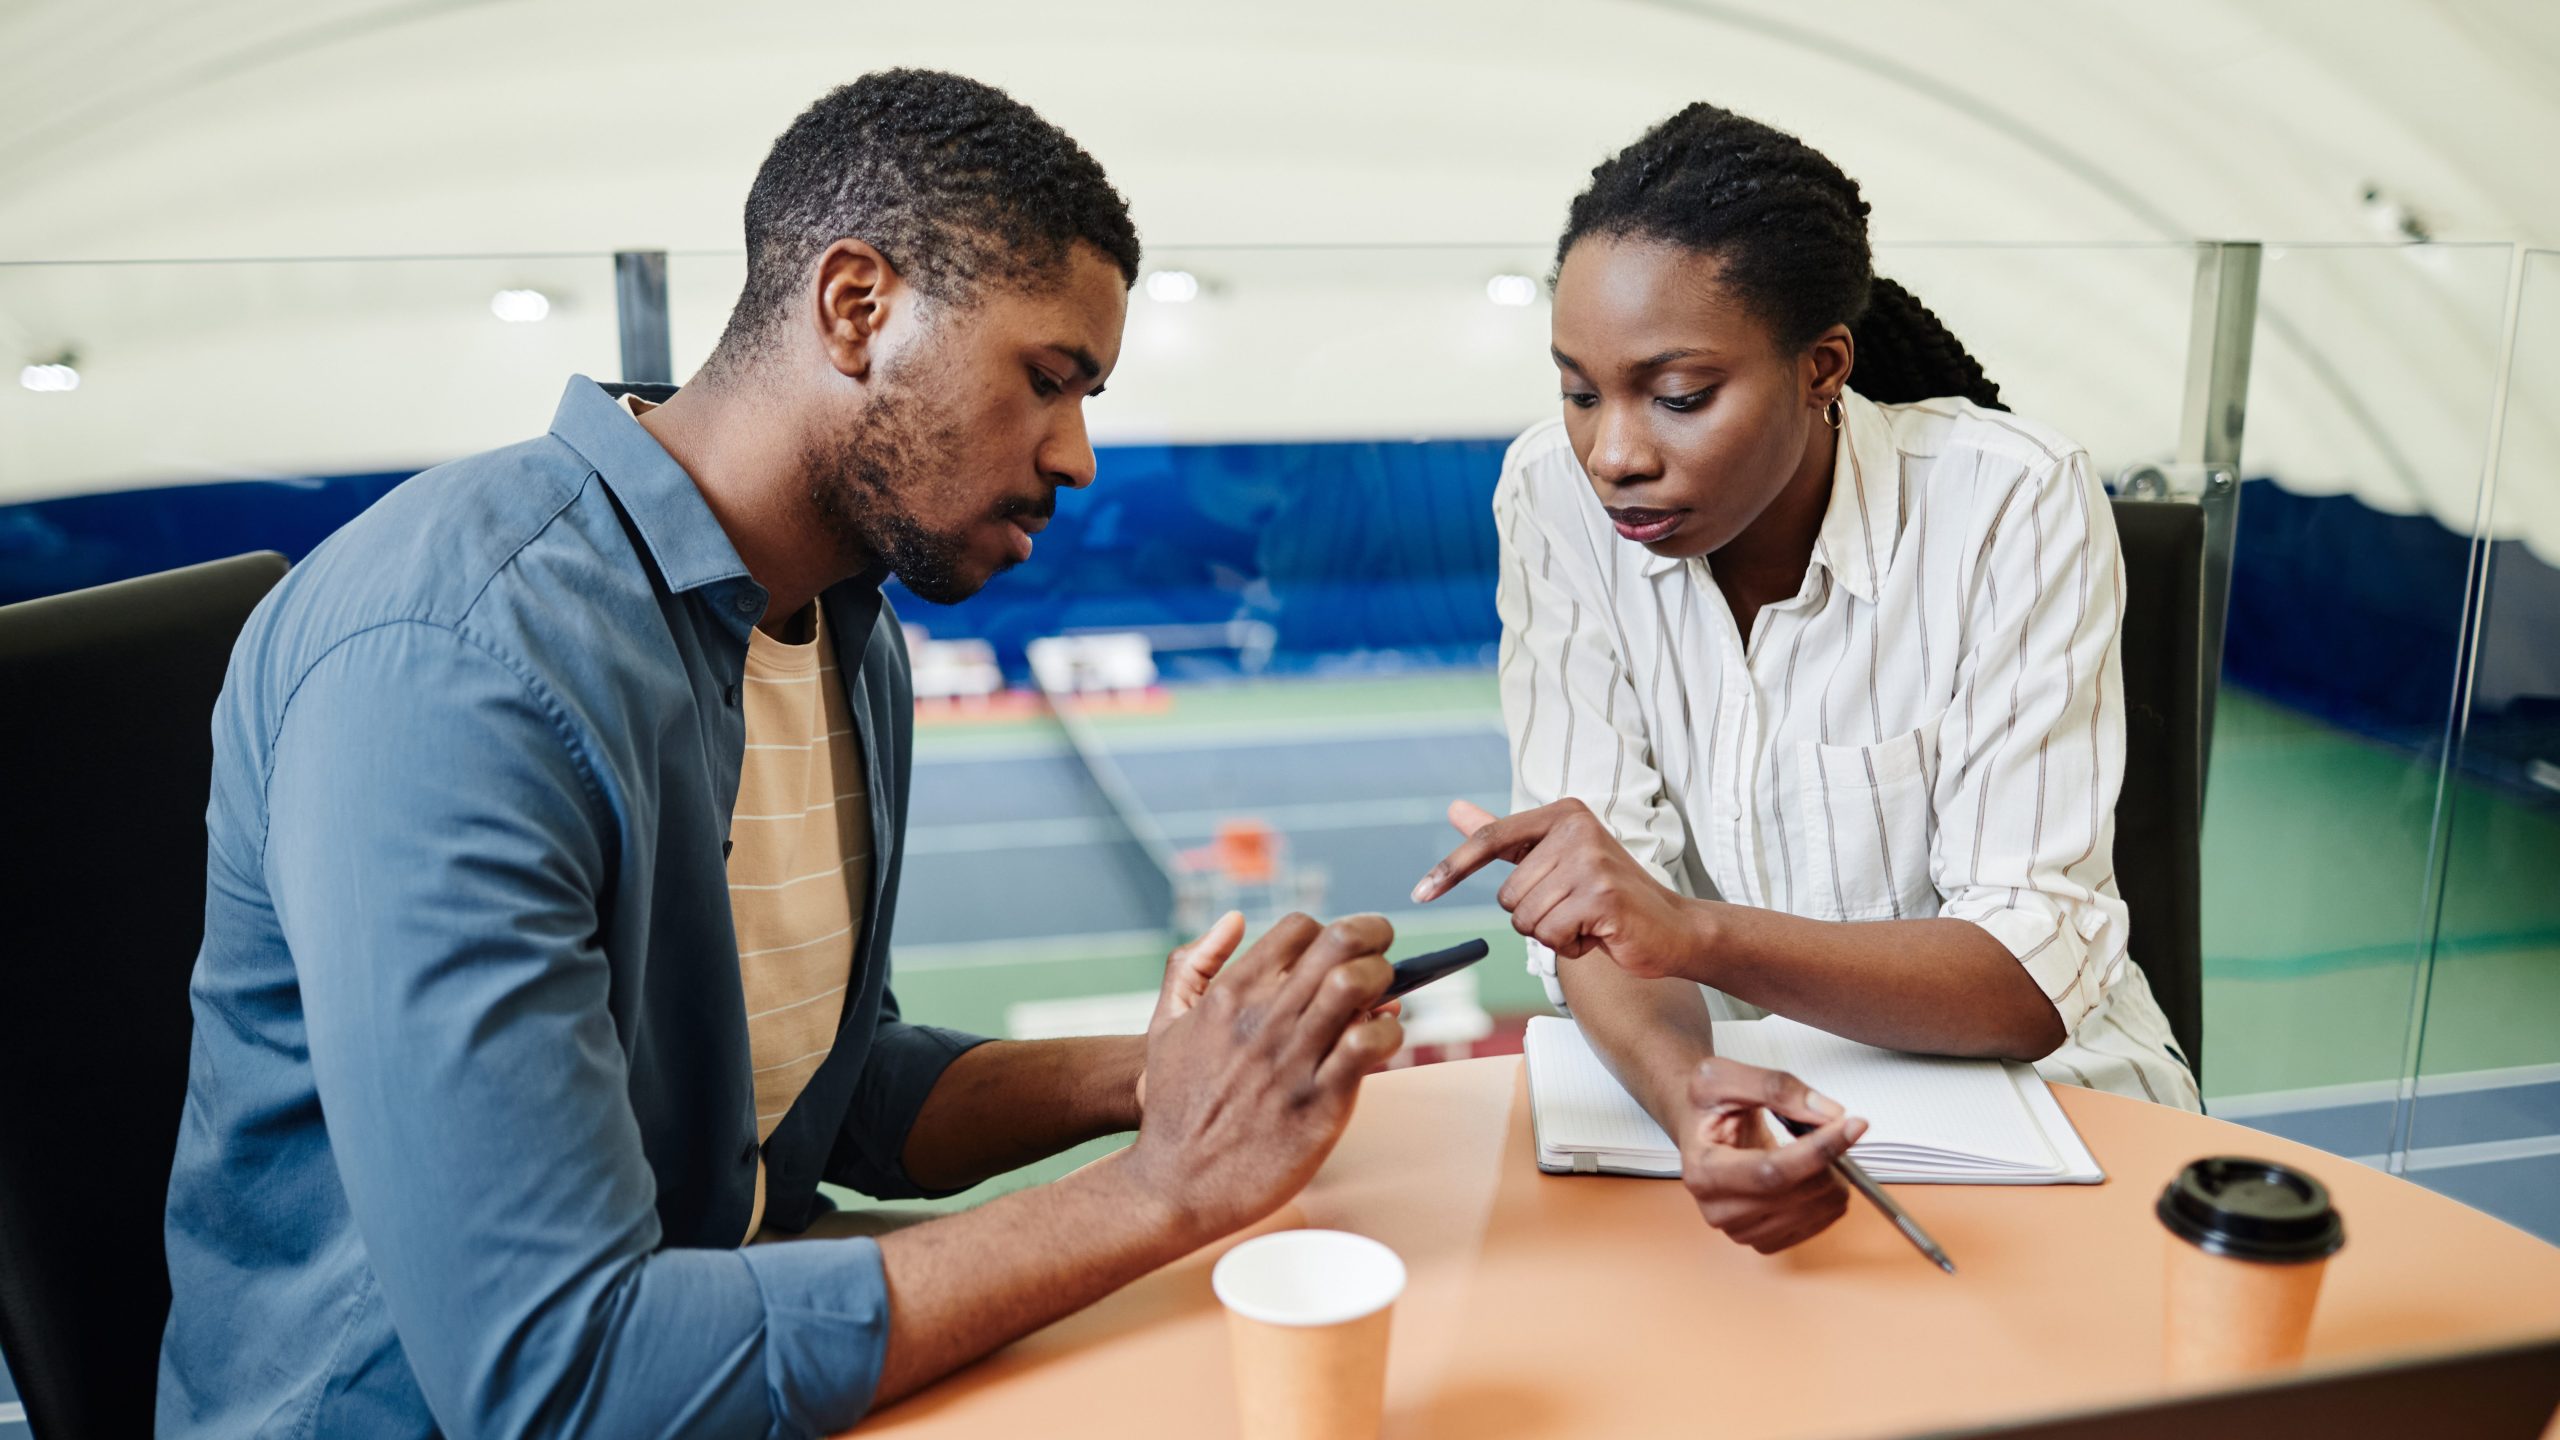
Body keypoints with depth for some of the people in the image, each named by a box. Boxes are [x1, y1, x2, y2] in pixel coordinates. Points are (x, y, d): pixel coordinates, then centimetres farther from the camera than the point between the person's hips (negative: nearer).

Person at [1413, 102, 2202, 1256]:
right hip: (1716, 1081, 2)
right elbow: (1601, 913, -12)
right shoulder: (1555, 494, -10)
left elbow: (2034, 976, -21)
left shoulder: (2011, 507, -18)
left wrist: (1694, 932, -36)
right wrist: (1683, 1090, -34)